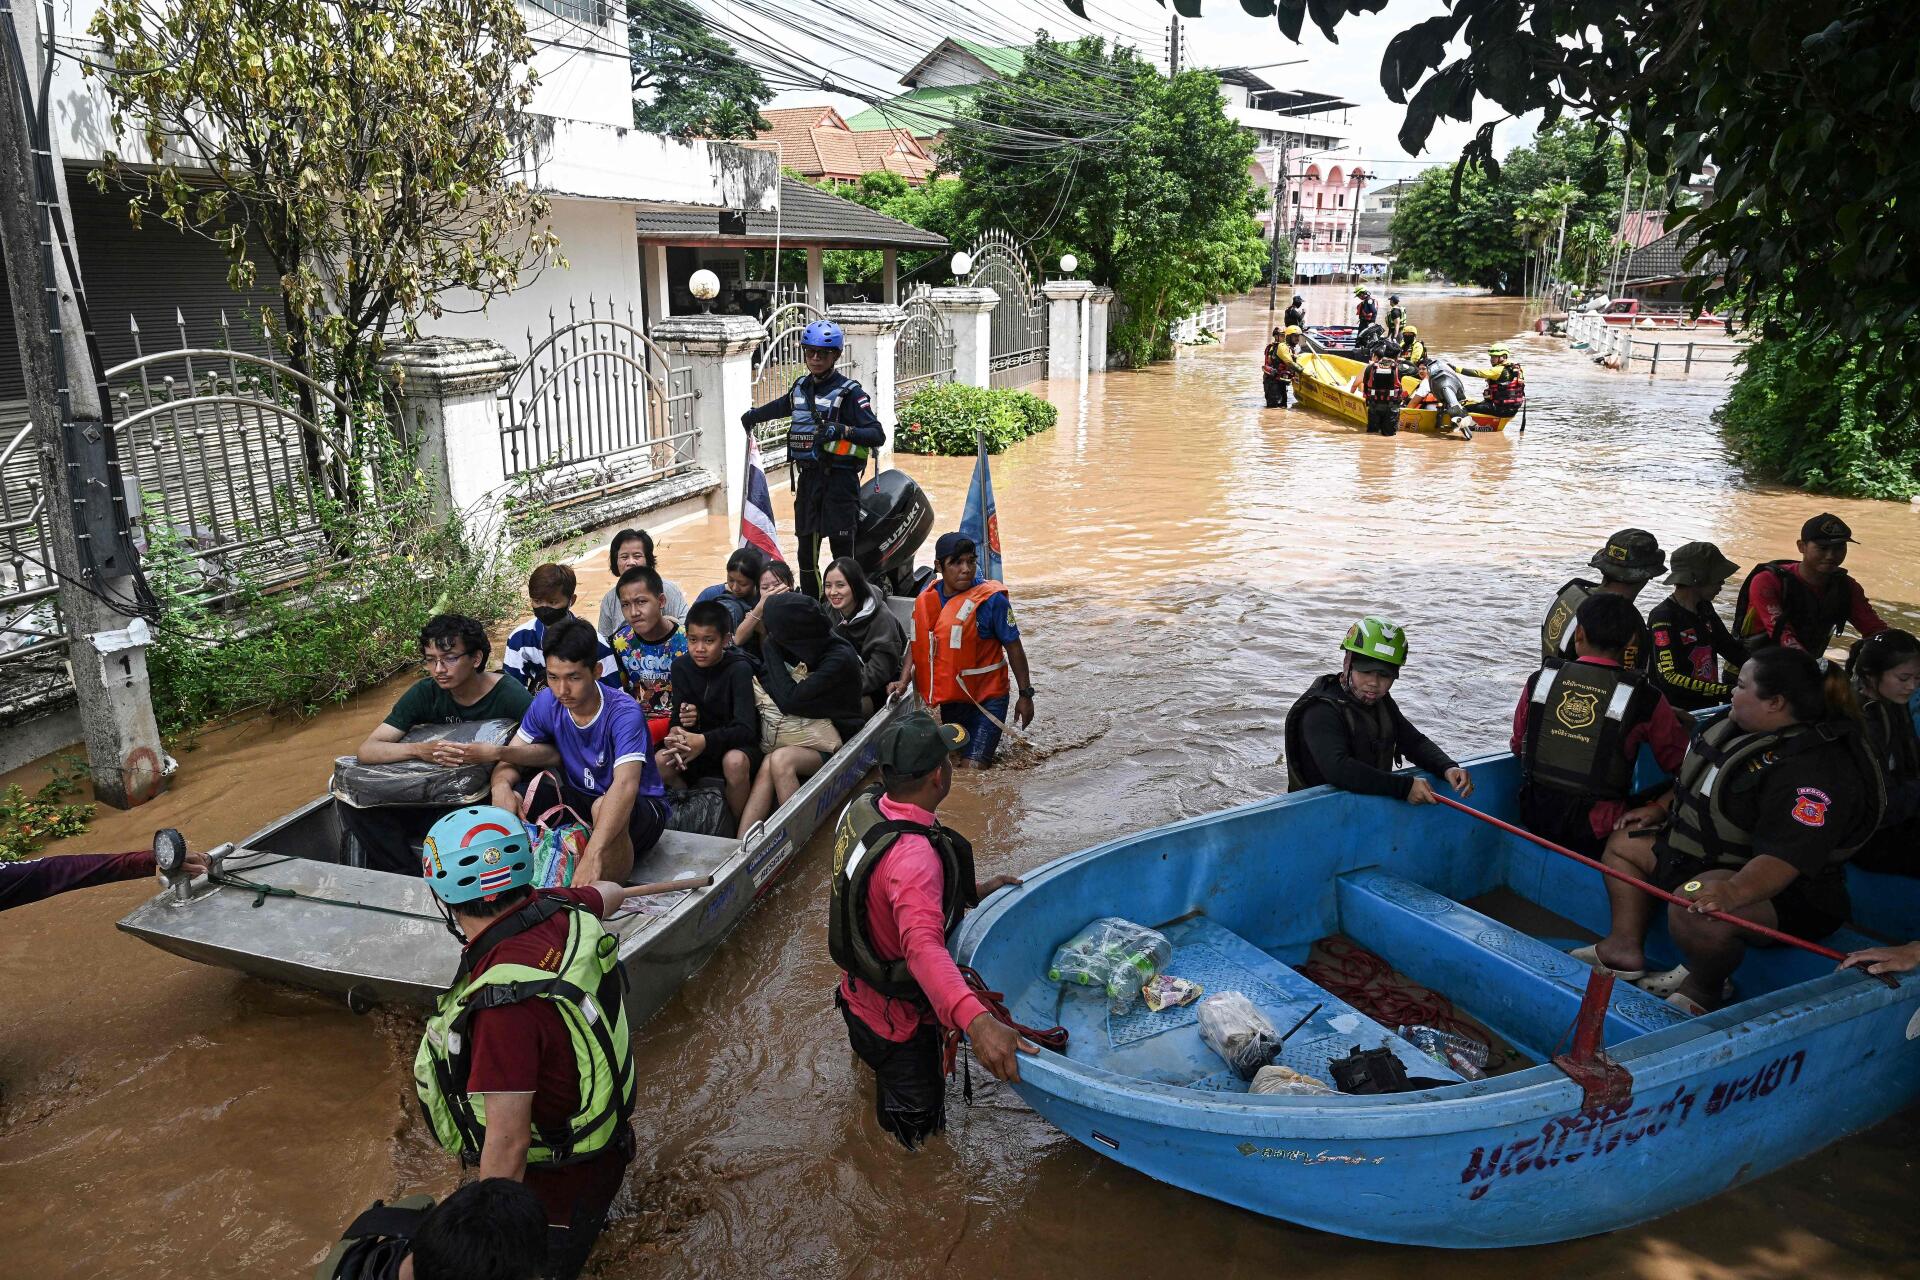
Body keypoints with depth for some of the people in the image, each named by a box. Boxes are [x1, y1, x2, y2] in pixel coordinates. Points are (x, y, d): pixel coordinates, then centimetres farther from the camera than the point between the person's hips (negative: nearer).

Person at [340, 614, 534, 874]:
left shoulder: (510, 695, -12)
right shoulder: (425, 693, -2)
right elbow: (366, 750, -8)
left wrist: (494, 753, -32)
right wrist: (420, 750, -26)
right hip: (437, 800, 5)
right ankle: (410, 877, -4)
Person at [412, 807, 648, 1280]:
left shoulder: (503, 1003, -37)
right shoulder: (561, 910, -12)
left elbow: (508, 1142, -31)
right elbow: (610, 895, 16)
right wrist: (606, 891, 41)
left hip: (554, 1188, -8)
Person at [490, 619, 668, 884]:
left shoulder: (623, 713, -28)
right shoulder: (546, 702, -9)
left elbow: (625, 784, -42)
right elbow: (510, 759, -2)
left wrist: (593, 856, -55)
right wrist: (501, 785, -29)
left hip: (639, 806, -5)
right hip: (581, 799, 5)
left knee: (604, 807, -39)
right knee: (511, 799, -18)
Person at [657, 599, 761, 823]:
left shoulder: (739, 669, -17)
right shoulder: (682, 666, -3)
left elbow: (745, 729, -25)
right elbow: (677, 719, -4)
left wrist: (704, 741, -39)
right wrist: (677, 735, -29)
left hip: (737, 745, -4)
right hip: (697, 744, 4)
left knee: (734, 761, -37)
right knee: (660, 761, -23)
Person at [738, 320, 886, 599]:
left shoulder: (849, 391, -7)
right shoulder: (801, 386, 13)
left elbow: (878, 435, -13)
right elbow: (783, 406, 36)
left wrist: (843, 430, -28)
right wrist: (753, 415, 49)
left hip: (838, 479, -6)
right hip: (808, 476, 6)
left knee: (841, 550, -7)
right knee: (806, 550, 9)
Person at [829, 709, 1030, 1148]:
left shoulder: (863, 807, -9)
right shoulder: (914, 856, -37)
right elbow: (923, 946, -53)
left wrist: (972, 892, 5)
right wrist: (977, 1021, -65)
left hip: (859, 992, 9)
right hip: (897, 1021, -8)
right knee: (918, 1125, 14)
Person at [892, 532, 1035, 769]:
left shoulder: (991, 599, -17)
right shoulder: (928, 597, -3)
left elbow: (1014, 647, -11)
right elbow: (918, 643, 6)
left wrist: (1025, 694, -8)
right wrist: (903, 680, -7)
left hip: (985, 700, -5)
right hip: (943, 700, 6)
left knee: (971, 769, -11)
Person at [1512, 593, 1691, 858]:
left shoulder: (1539, 680, 0)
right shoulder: (1645, 699, -7)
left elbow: (1517, 747, 12)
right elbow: (1680, 764, 5)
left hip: (1534, 818, 4)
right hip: (1595, 836, -4)